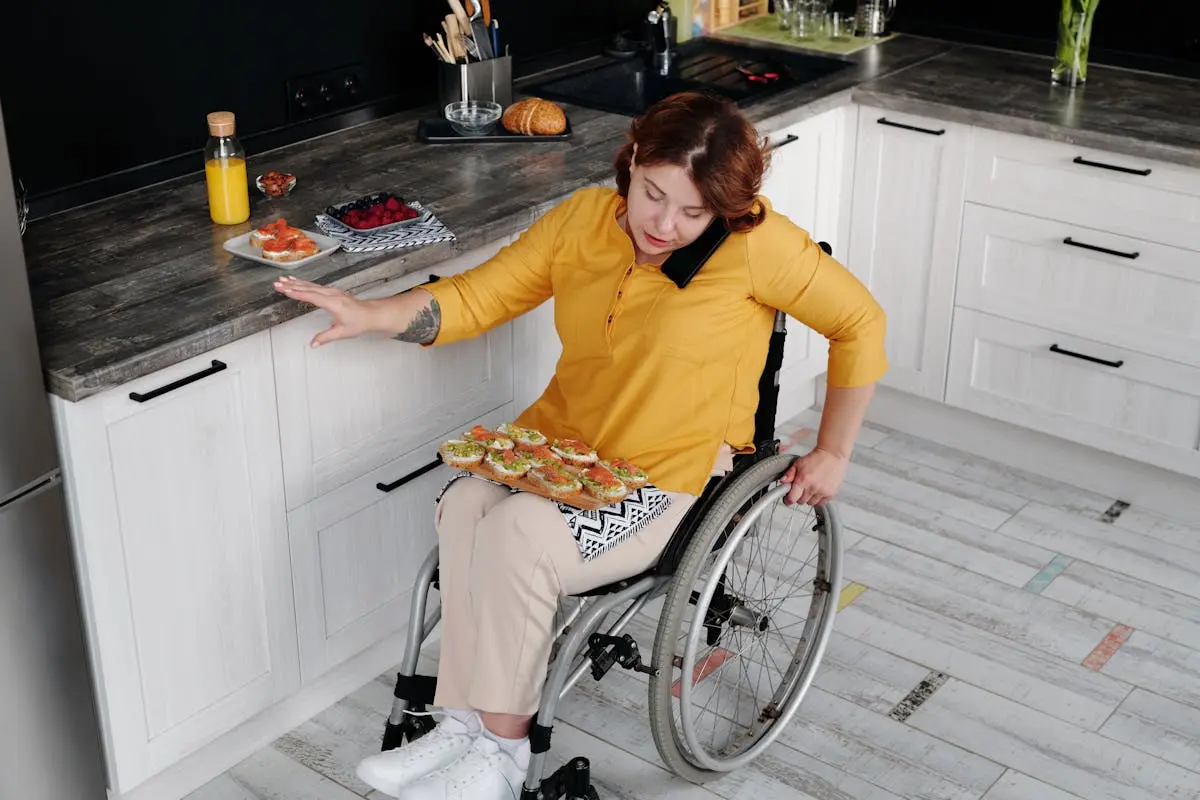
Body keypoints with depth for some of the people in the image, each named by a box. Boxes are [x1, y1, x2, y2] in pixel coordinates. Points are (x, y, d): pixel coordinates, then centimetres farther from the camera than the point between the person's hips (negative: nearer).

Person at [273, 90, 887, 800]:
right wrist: (371, 316, -9)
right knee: (465, 505, -26)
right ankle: (468, 727, -17)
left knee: (518, 533, -28)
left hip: (672, 479, -5)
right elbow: (479, 296, 6)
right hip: (560, 448, 5)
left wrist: (832, 455, -3)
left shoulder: (754, 241, -14)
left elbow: (860, 322, -6)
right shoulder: (584, 219, 1)